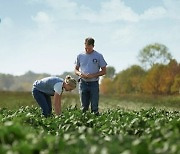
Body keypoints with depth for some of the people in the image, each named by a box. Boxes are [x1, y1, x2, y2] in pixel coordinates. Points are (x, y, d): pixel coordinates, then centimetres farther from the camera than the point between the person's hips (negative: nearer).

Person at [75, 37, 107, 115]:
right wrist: (80, 74, -10)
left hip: (94, 83, -2)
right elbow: (76, 70, 14)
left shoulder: (99, 56, 0)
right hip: (83, 83, 2)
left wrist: (93, 75, -14)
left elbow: (104, 71, 1)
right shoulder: (80, 56, 6)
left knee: (94, 107, -3)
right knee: (84, 107, 6)